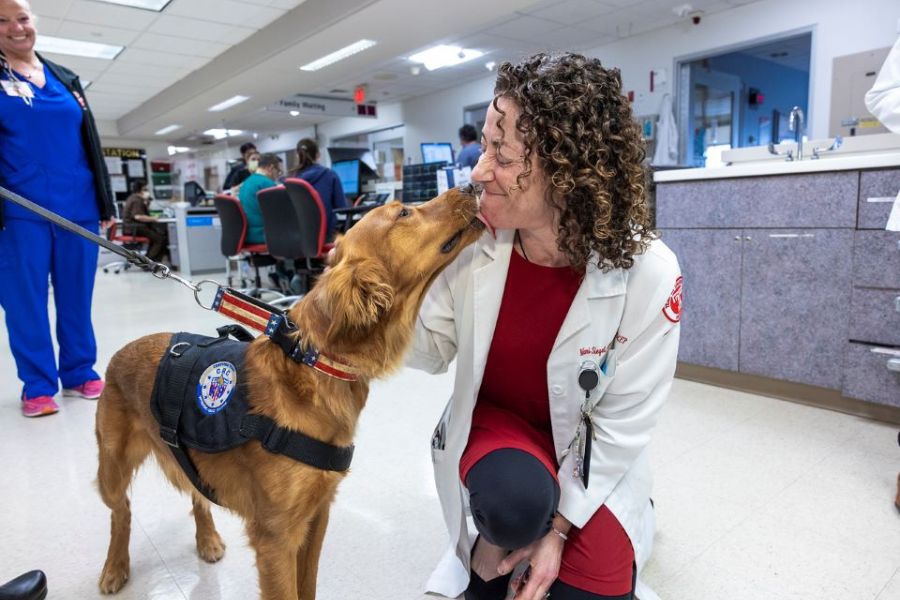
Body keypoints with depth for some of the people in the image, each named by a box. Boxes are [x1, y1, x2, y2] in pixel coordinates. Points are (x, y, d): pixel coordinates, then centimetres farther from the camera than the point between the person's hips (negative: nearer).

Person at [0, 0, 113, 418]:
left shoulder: (66, 79, 16)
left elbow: (91, 143, 16)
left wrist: (105, 202, 11)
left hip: (78, 206, 3)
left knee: (77, 296, 7)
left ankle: (79, 372, 18)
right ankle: (38, 385, 10)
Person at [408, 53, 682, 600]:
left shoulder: (649, 274, -26)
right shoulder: (474, 242, -20)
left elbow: (624, 423, -16)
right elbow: (435, 350, -7)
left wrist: (559, 526, -14)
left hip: (592, 451, 0)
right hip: (494, 421, 1)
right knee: (514, 502, -31)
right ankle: (490, 547, 5)